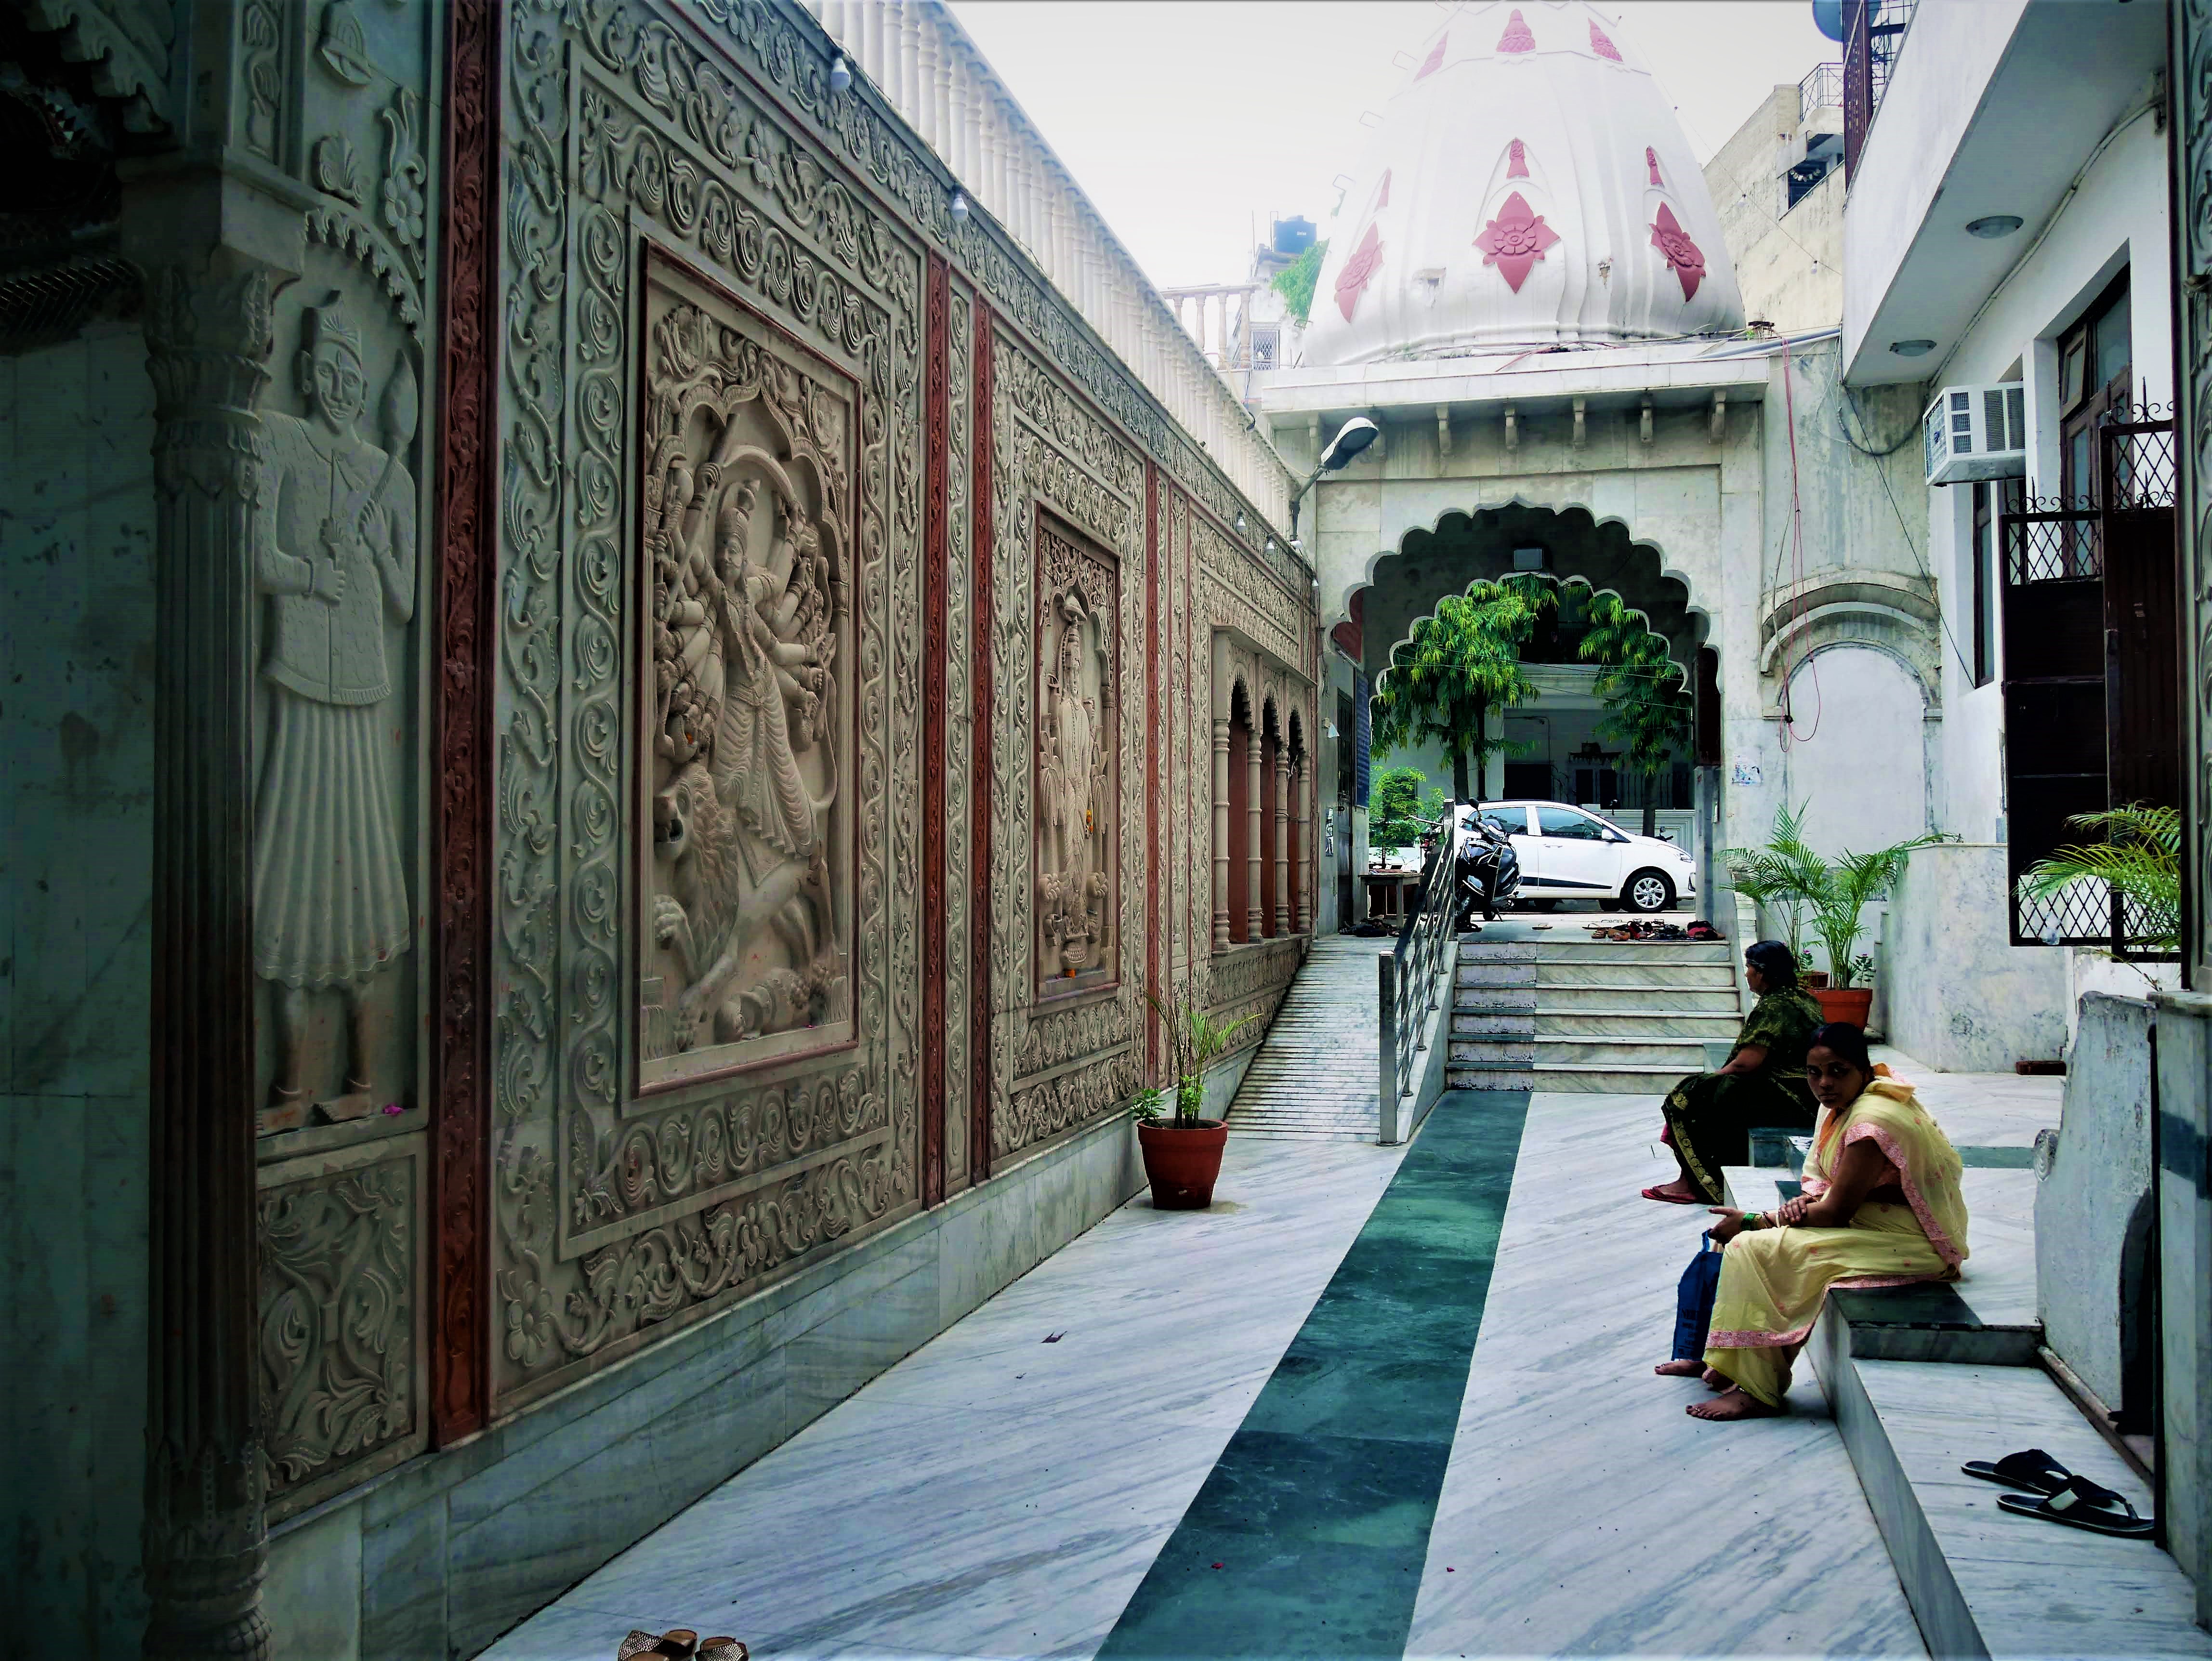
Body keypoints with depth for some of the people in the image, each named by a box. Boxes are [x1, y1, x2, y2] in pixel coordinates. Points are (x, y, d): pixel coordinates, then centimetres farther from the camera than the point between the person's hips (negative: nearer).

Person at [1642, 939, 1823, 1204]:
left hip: (1785, 1100, -10)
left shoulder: (1773, 1006, -19)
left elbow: (1747, 1063, -21)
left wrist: (1717, 1075, -3)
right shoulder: (1802, 997, 13)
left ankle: (1692, 1182, 1)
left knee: (1692, 1098, -5)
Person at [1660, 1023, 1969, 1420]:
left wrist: (1756, 1221, -14)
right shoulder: (1844, 1102, 5)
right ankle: (1720, 1363, 11)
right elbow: (1826, 1179, 13)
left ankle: (1757, 1391, -11)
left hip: (1908, 1245, -10)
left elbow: (1838, 1212, -22)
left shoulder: (1872, 1120, -25)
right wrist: (1807, 1201, -11)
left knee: (1753, 1249, -18)